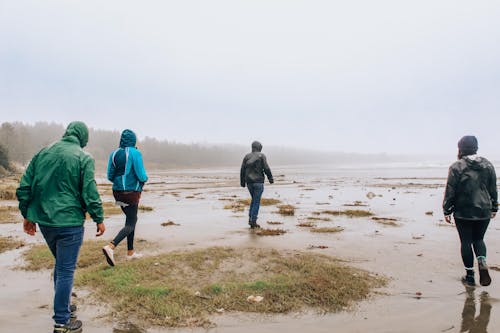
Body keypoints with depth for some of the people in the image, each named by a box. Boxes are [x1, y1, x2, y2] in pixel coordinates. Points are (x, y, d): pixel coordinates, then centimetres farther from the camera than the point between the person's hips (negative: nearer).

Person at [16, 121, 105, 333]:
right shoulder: (83, 158, -10)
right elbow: (90, 193, -13)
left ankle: (63, 306, 37)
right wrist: (99, 219, -3)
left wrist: (27, 215, 16)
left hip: (44, 220, 6)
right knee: (66, 270, 4)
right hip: (69, 222, -6)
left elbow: (24, 188, 8)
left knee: (60, 264, 24)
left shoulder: (42, 153, 6)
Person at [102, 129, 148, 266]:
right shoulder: (135, 153, -13)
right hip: (131, 192, -7)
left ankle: (130, 252, 24)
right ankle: (110, 247, -21)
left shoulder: (114, 154, 5)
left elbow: (110, 176, 7)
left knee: (132, 219, 20)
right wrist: (145, 179, 7)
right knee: (130, 225, 0)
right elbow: (142, 176, -16)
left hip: (118, 192, 7)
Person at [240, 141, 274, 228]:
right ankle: (253, 222, -2)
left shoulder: (247, 156, 7)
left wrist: (242, 182, 11)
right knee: (256, 202, 0)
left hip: (249, 182, 5)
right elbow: (266, 168, -8)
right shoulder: (261, 156, -3)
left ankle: (250, 219, 14)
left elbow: (242, 170, 5)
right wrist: (270, 178, 3)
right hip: (258, 181, -4)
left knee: (254, 199, 21)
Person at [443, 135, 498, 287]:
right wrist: (494, 208, 20)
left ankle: (470, 275, 14)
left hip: (463, 213, -4)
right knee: (478, 239, 19)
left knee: (466, 241, 7)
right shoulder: (488, 165, 4)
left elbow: (450, 191, -10)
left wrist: (447, 211, -2)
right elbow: (493, 189, 10)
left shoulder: (457, 167, -10)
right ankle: (482, 264, -5)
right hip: (484, 211, 4)